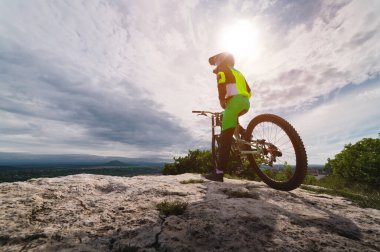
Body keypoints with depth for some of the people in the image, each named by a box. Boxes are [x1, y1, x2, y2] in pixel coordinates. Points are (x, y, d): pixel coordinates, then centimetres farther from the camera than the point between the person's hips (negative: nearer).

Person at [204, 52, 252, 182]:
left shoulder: (222, 69, 15)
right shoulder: (238, 73, 37)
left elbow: (221, 82, -9)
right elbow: (249, 91, 29)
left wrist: (221, 100, -3)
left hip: (234, 101, -8)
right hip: (246, 104, 8)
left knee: (225, 137, -15)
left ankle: (219, 172, -19)